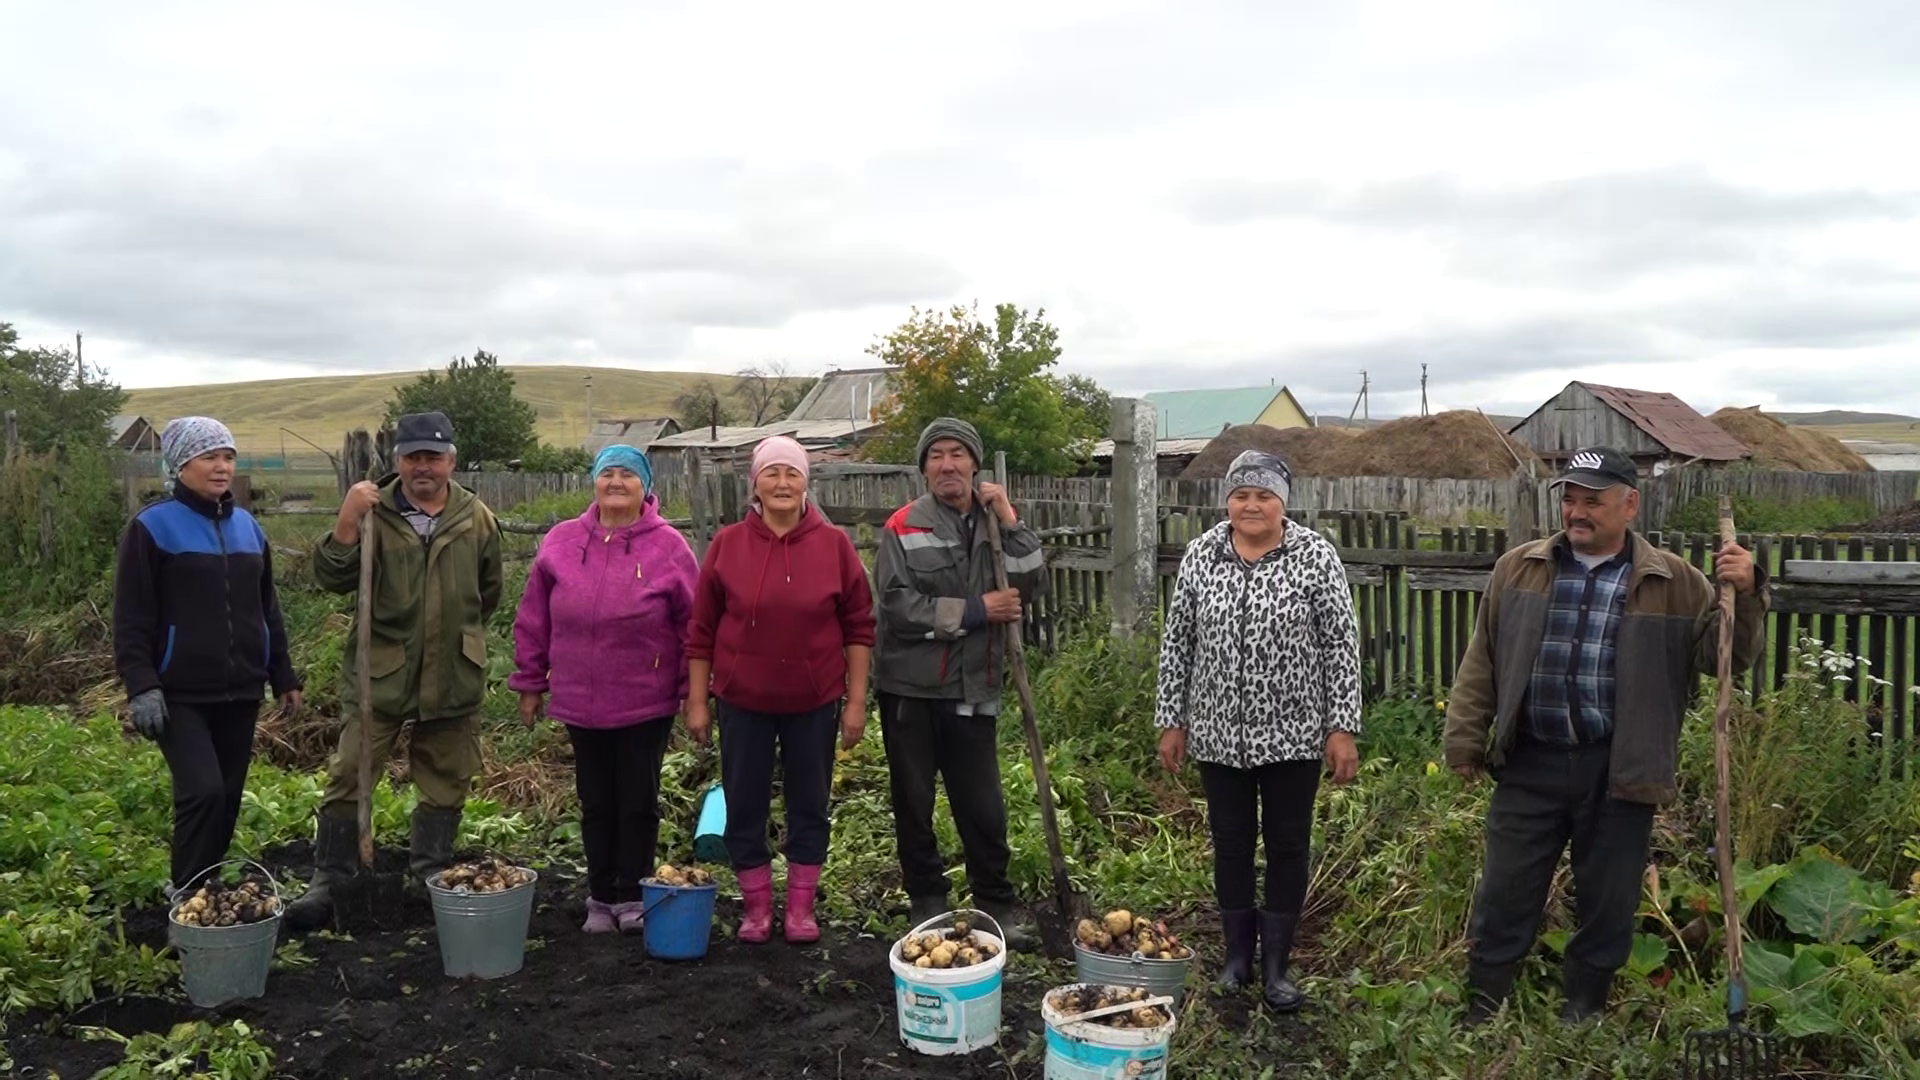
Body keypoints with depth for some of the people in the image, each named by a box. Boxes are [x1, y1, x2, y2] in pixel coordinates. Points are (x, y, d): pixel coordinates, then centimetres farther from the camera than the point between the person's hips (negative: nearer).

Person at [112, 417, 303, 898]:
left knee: (228, 797, 10)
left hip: (240, 691, 6)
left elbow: (267, 609, 18)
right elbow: (131, 619, -8)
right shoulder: (152, 527, -5)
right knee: (203, 792, -16)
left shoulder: (247, 526, 12)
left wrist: (284, 677, 15)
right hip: (181, 694, -6)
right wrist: (141, 686, -17)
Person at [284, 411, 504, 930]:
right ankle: (326, 883, 11)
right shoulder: (374, 513, -4)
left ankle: (432, 877, 27)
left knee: (446, 783, 12)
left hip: (454, 676, 2)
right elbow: (332, 578, -13)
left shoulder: (477, 520, 3)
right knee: (349, 776, -1)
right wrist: (346, 521, -24)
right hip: (378, 672, -2)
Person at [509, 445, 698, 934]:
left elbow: (693, 625, -4)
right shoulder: (561, 541, 2)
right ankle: (601, 897, 26)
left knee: (639, 803, 8)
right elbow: (534, 619, 8)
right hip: (580, 704, 3)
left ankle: (632, 897, 23)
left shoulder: (669, 546, -7)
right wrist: (530, 683, 9)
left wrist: (694, 691, -4)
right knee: (596, 804, 13)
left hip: (647, 705, -3)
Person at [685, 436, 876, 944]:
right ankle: (757, 906, 26)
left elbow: (858, 626, 0)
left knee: (809, 806, 11)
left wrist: (856, 700, -3)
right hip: (743, 700, 0)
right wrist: (697, 701, 0)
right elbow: (702, 630, 2)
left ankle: (801, 907, 27)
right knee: (744, 806, 9)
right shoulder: (727, 545, -2)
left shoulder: (835, 545, -3)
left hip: (815, 702, 0)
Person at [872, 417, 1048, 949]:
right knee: (914, 803, 11)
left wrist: (1010, 521, -13)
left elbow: (1034, 585, -6)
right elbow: (898, 607, -16)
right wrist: (977, 610, -16)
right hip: (910, 688, -2)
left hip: (973, 690, 2)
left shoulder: (997, 523, 6)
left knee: (984, 805, 8)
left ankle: (997, 902, 25)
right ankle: (926, 901, 28)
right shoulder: (904, 527, -6)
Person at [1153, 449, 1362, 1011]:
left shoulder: (1316, 555, -8)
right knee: (1231, 844, 12)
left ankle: (1277, 965, 21)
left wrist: (1343, 728, -9)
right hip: (1219, 734, 2)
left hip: (1293, 734, -2)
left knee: (1287, 847, 8)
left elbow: (1341, 644, -6)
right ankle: (1237, 957, 28)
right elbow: (1177, 641, 4)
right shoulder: (1201, 554, -1)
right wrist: (1171, 720, 4)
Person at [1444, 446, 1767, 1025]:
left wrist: (1744, 595, -14)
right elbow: (1481, 662, 7)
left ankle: (1582, 1019, 30)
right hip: (1529, 764, 1)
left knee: (1607, 905, 11)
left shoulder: (1674, 581, 2)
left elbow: (1727, 655, 2)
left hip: (1618, 772, -1)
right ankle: (1480, 1018, 21)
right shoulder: (1518, 568, 5)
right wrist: (1465, 741, 4)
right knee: (1504, 896, 7)